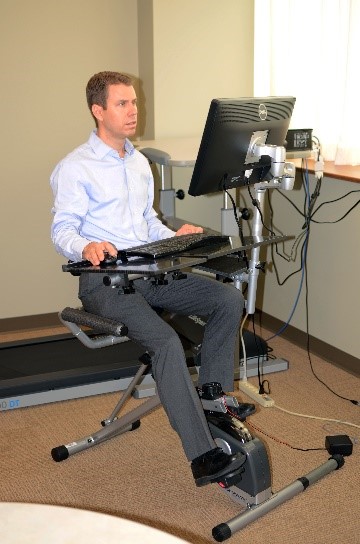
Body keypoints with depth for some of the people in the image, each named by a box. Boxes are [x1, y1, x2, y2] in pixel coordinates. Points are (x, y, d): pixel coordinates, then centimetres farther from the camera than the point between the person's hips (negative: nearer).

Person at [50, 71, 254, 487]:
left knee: (229, 299, -9)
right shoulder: (74, 168, -5)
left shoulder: (139, 163, 20)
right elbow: (62, 230, -12)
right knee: (166, 341, -30)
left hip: (149, 273, 8)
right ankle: (202, 457, -27)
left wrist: (173, 237, 5)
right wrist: (86, 247, -34)